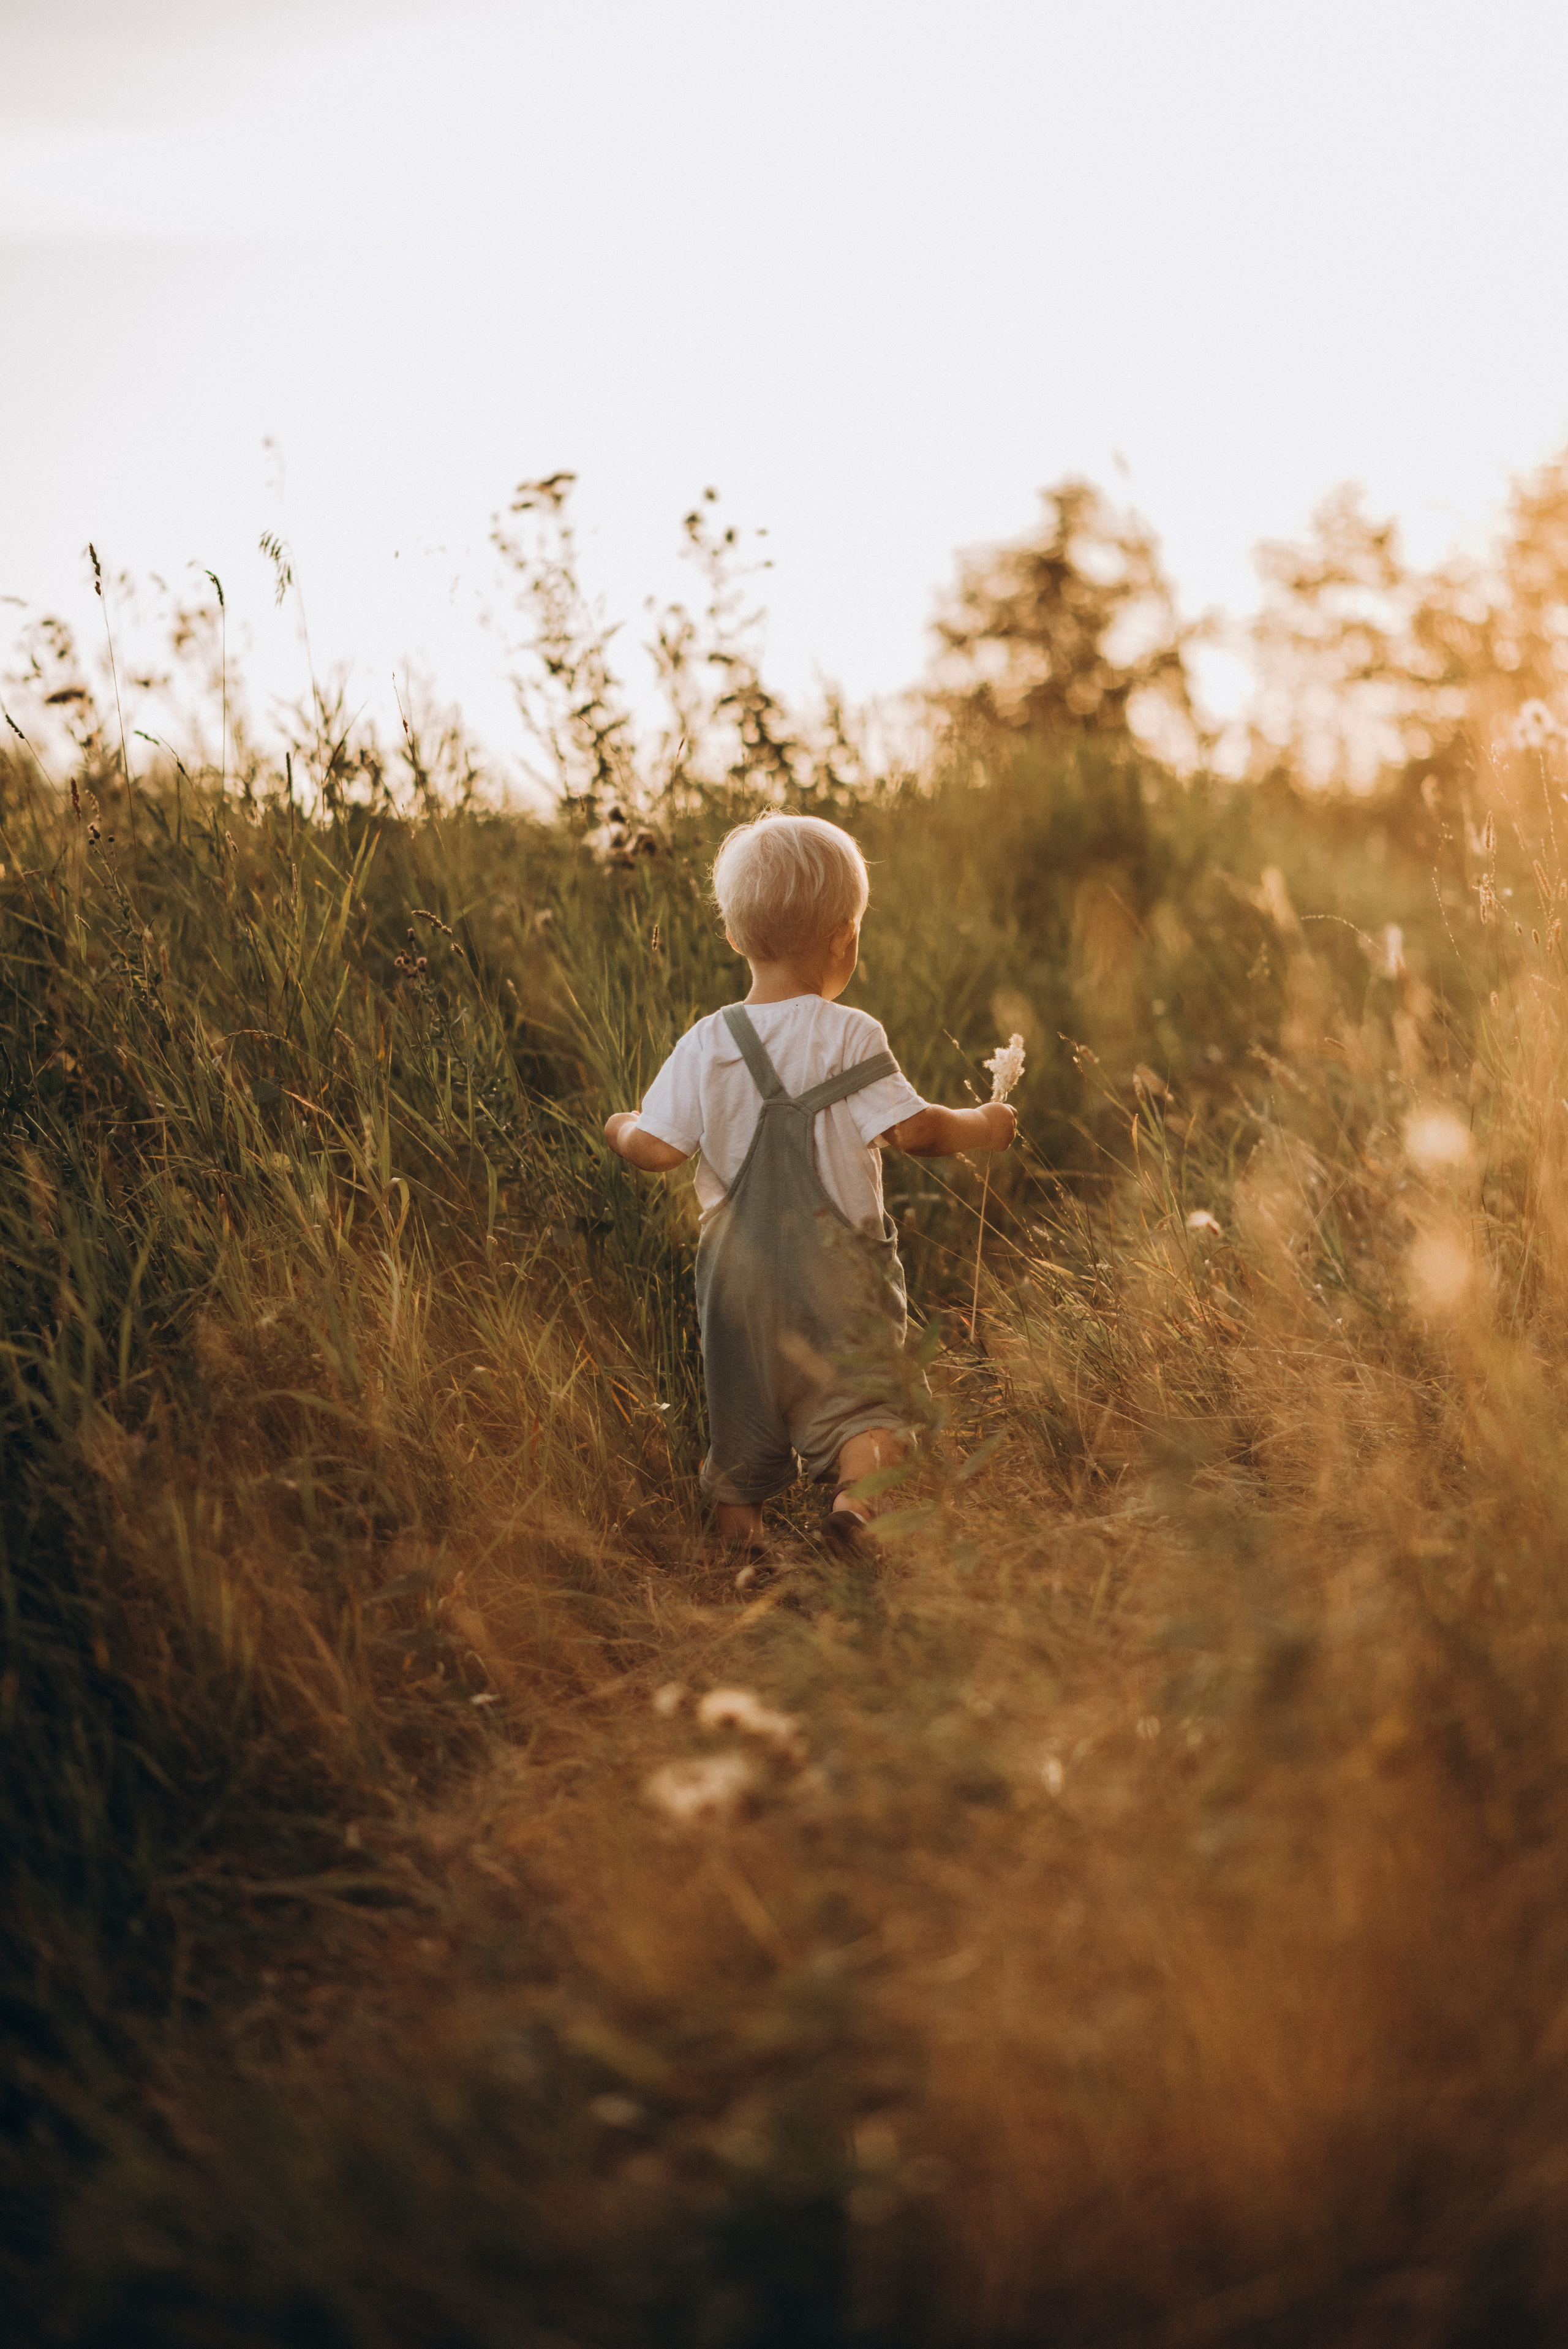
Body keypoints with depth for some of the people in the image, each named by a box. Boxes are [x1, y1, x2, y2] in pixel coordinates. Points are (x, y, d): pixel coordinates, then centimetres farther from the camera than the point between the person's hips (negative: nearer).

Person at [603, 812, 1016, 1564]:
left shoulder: (706, 1044, 0)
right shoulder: (850, 1036, -8)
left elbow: (656, 1149, -3)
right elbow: (913, 1130, -12)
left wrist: (619, 1127, 19)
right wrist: (980, 1127, 6)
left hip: (738, 1268, 3)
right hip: (836, 1263, -3)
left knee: (740, 1421, 14)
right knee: (864, 1397, -5)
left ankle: (741, 1551, 15)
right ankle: (858, 1500, -30)